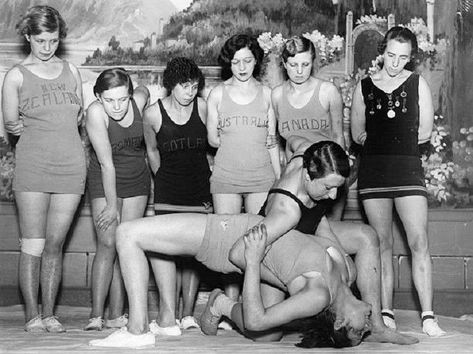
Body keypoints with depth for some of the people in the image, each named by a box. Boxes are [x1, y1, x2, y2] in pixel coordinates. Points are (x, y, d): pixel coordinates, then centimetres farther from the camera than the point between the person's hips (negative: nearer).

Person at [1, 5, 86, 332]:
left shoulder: (70, 71, 12)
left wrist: (38, 125, 8)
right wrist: (49, 127, 8)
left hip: (71, 166, 3)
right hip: (33, 167, -3)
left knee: (55, 245, 5)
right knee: (33, 246, -3)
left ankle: (49, 314, 11)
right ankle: (32, 316, 3)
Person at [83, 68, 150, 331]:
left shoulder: (138, 101, -16)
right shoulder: (96, 112, -25)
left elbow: (144, 91, 13)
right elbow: (106, 162, -23)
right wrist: (111, 205, -19)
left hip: (137, 180, 3)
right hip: (104, 181, -3)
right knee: (108, 245, -14)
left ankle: (116, 316, 2)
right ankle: (96, 316, -12)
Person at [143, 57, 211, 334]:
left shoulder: (202, 107, -2)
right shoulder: (153, 113, -5)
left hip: (200, 189, 2)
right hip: (169, 192, -2)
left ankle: (188, 314, 7)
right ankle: (168, 316, -22)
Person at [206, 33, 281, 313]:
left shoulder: (266, 93, 8)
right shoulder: (218, 93, 6)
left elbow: (272, 140, 11)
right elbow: (212, 138, 10)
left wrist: (280, 179, 10)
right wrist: (237, 145, 2)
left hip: (261, 177, 0)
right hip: (226, 177, 0)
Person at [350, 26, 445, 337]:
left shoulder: (418, 84, 7)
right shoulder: (364, 87, 9)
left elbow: (425, 132, 5)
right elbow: (357, 135, 11)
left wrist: (381, 138, 7)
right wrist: (399, 139, 7)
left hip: (408, 168, -1)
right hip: (373, 170, 1)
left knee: (419, 242, -10)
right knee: (383, 244, 3)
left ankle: (428, 316, -10)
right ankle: (386, 314, 7)